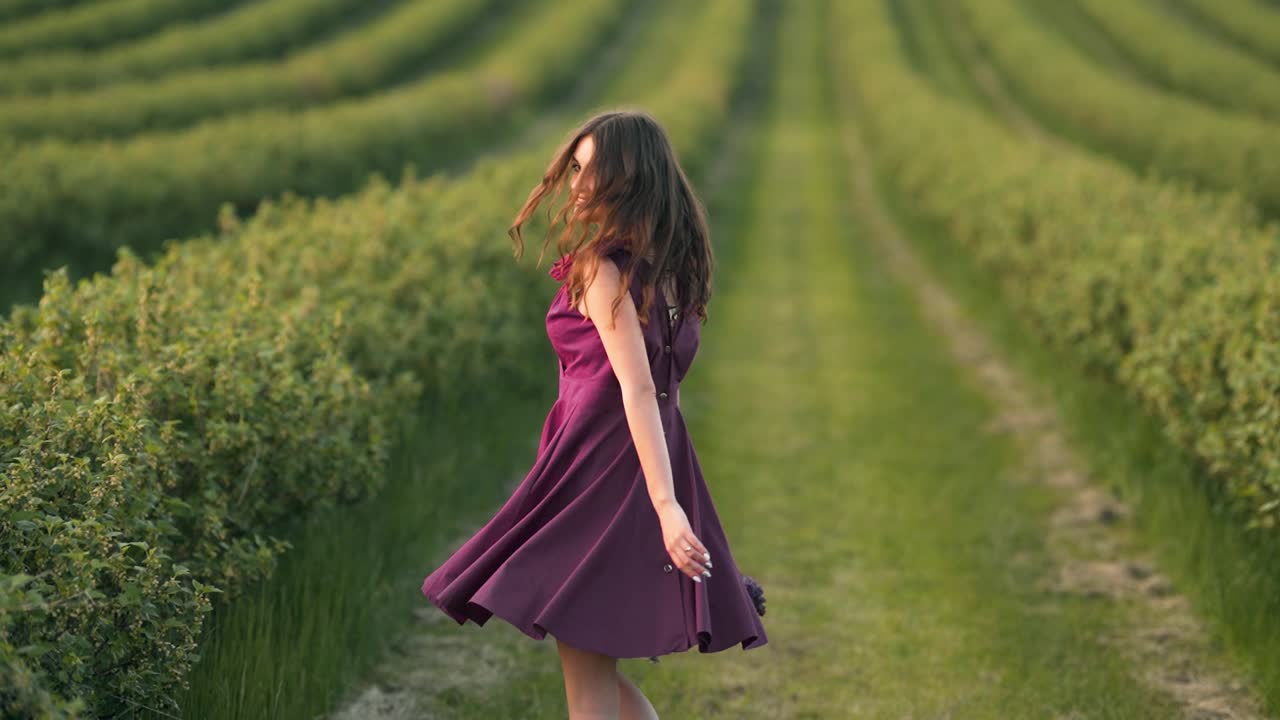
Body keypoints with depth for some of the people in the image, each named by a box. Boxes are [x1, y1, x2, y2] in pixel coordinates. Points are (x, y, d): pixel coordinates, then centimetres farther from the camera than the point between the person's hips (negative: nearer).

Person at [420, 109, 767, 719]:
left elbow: (638, 388, -24)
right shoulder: (669, 264, 9)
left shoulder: (604, 268, -15)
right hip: (655, 458, 8)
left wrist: (666, 507, -31)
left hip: (601, 463, -8)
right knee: (597, 667, 19)